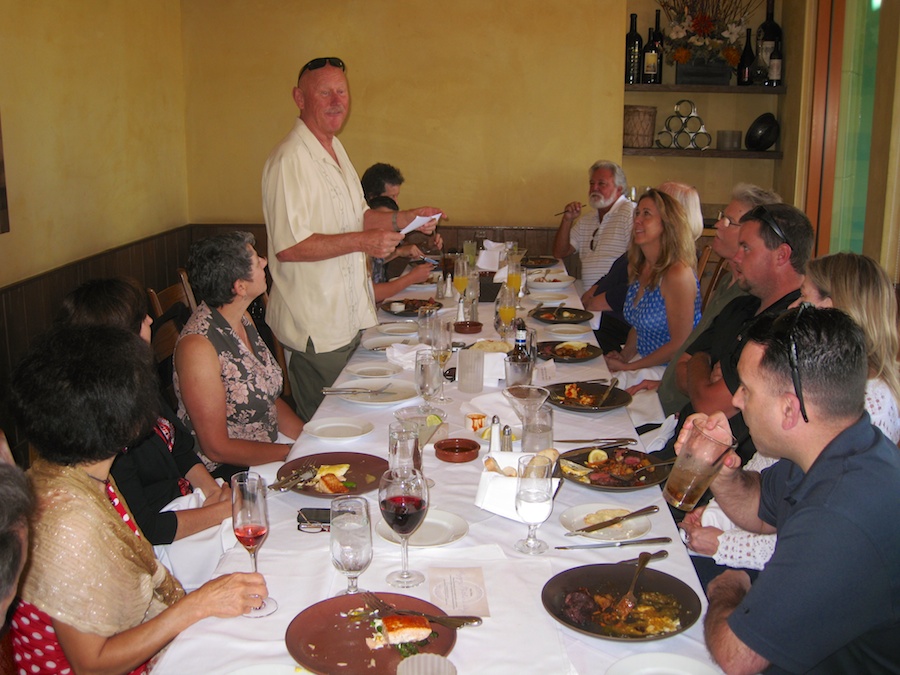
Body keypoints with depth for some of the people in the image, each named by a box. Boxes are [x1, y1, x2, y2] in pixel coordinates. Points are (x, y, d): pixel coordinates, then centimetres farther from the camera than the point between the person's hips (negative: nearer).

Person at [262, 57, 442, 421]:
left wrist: (407, 218, 6)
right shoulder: (290, 160, -19)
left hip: (348, 318, 9)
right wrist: (363, 241, -25)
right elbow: (288, 247, -25)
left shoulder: (335, 149, 13)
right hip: (314, 326, -9)